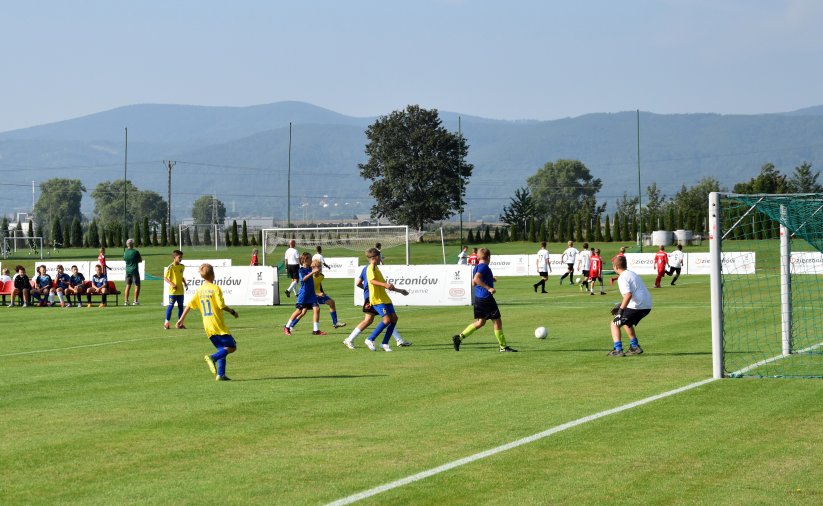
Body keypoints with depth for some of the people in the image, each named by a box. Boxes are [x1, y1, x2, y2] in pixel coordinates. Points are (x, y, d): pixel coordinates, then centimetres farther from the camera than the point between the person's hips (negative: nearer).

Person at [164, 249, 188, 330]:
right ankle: (166, 322, 6)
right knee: (170, 306, -3)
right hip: (173, 290, -6)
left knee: (180, 306, 9)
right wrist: (171, 284, -22)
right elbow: (165, 277, -10)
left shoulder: (182, 266, 8)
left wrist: (185, 283, 7)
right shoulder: (170, 267, -11)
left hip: (180, 290, 6)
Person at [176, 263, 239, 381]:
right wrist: (232, 311, 2)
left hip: (207, 326, 7)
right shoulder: (215, 288, -10)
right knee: (232, 347, -1)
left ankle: (220, 374, 3)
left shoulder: (199, 290, 8)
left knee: (222, 349, 15)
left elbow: (189, 305, 8)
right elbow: (221, 305, -15)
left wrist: (181, 320, 14)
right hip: (218, 325, -7)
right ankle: (212, 358, -23)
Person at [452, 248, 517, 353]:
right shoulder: (484, 267, -14)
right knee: (497, 321, 0)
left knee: (480, 322, 16)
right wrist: (488, 288, -27)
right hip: (486, 298, -9)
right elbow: (476, 279, -28)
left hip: (478, 297, 9)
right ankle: (503, 347, 5)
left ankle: (459, 337, 9)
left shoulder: (476, 268, 13)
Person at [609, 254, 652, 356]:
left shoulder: (622, 278, -10)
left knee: (615, 323, 1)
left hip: (637, 306, -9)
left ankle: (618, 350, -11)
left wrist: (621, 310, -27)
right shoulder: (632, 274, 19)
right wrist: (621, 305, 30)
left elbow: (628, 294, -25)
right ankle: (635, 347, 32)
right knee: (627, 322, 32)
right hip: (647, 306, 9)